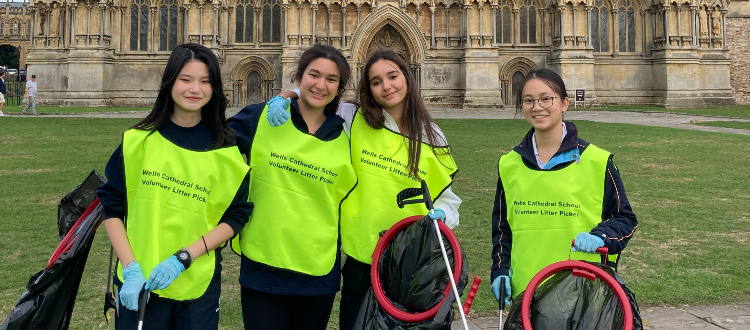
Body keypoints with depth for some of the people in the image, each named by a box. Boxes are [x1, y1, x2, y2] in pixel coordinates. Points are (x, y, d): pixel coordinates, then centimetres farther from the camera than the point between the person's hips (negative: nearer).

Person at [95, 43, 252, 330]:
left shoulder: (226, 151, -4)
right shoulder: (138, 140, -3)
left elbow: (235, 217, -3)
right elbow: (112, 206, 1)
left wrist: (182, 258, -13)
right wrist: (130, 269, -9)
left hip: (198, 285, 0)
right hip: (138, 284, 0)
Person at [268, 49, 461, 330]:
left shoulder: (431, 136, 2)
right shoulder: (354, 120, -1)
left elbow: (446, 196, 8)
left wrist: (440, 214, -12)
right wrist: (284, 97, -12)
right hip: (360, 256, 0)